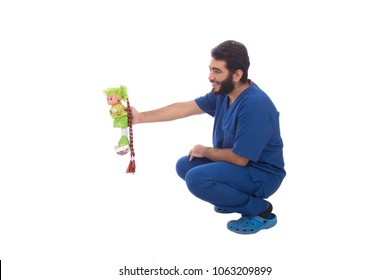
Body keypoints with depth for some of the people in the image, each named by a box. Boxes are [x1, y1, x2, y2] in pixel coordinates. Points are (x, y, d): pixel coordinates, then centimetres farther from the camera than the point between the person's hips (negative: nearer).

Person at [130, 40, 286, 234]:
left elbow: (240, 158, -27)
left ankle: (260, 210, -9)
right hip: (237, 160, 9)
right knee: (184, 166, 9)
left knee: (197, 179, -25)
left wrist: (205, 151, -9)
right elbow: (185, 108, 3)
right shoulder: (223, 92, -3)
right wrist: (140, 117, 2)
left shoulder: (254, 106, -30)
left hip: (262, 174, -9)